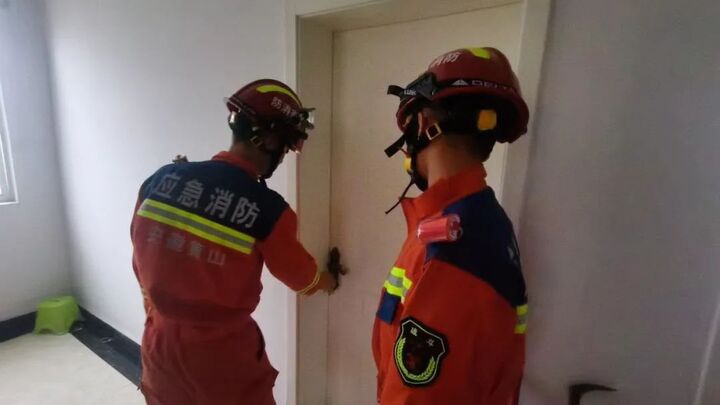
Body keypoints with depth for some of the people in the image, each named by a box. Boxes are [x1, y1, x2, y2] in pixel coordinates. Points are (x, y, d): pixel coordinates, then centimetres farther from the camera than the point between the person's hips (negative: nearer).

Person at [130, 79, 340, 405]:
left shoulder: (160, 180, -9)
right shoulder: (268, 210, -21)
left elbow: (143, 267, 2)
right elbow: (304, 280, -4)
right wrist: (330, 280, 19)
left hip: (160, 346, 5)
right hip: (225, 356, -4)